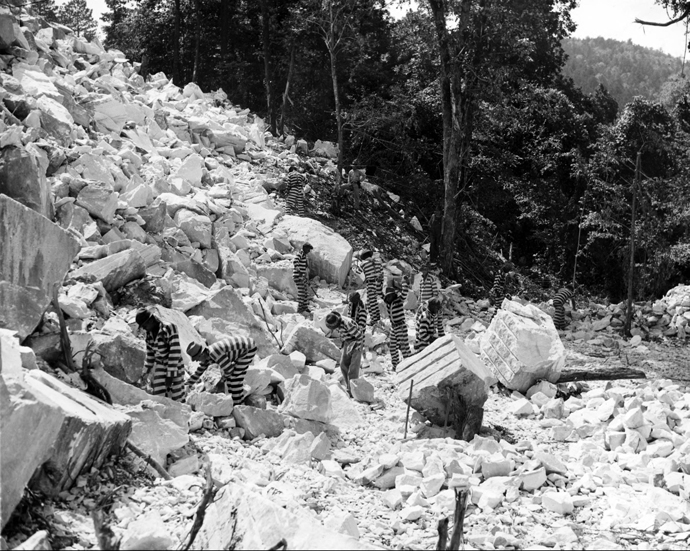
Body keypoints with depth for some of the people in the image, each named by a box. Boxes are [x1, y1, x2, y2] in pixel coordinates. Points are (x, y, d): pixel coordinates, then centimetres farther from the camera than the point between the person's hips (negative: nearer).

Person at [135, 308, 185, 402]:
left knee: (175, 398, 3)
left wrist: (170, 375, -23)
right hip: (160, 367, 5)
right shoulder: (149, 332, -2)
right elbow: (150, 352, 11)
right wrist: (146, 371, 15)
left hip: (175, 367, -5)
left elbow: (175, 352, -24)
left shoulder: (170, 329, -24)